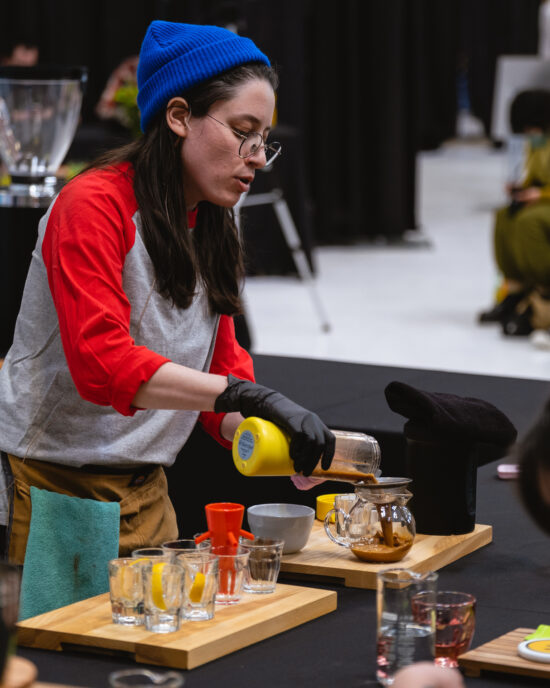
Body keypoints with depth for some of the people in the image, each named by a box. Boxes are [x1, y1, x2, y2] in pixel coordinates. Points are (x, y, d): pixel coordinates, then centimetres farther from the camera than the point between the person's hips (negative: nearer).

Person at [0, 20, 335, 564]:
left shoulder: (211, 232, 12)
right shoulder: (94, 206, -13)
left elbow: (222, 371, 7)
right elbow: (102, 361, -27)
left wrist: (290, 442, -13)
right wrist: (248, 395, -34)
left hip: (144, 494, 7)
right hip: (47, 487, -7)